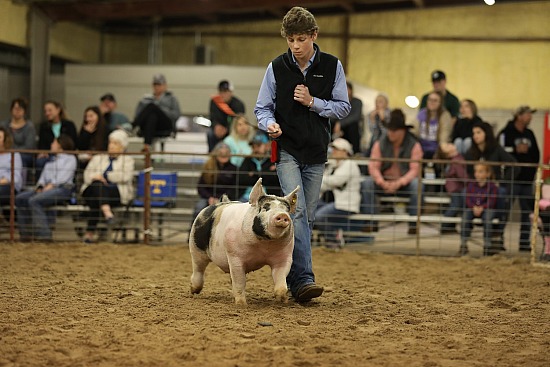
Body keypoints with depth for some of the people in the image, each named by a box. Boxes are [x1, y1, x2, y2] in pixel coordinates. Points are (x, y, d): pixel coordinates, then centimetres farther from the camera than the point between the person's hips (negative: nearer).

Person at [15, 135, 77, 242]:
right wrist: (40, 186, 0)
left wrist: (51, 185, -18)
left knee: (34, 200, -32)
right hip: (46, 188, 8)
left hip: (63, 189, -8)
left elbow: (64, 176, -8)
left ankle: (43, 235, -34)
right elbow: (44, 174, 20)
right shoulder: (51, 159, 32)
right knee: (20, 198, -13)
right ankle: (26, 233, -17)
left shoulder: (70, 158, 7)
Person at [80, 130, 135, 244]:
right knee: (98, 185, -37)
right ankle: (107, 212, -60)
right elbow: (87, 173, 14)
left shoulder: (127, 160, 17)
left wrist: (105, 176, -6)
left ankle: (89, 233, -40)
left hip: (118, 193, -2)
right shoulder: (98, 158, 27)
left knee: (96, 202, -35)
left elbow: (126, 176, -3)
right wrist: (95, 177, -10)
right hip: (93, 190, 2)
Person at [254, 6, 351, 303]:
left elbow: (343, 107, 2)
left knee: (307, 217, 8)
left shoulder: (332, 66, 1)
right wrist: (269, 123, -18)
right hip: (287, 151, -3)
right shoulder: (277, 68, -2)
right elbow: (262, 108, 4)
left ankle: (291, 274, 20)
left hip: (316, 154, 3)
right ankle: (303, 279, -23)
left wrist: (312, 102, -13)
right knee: (297, 212, -16)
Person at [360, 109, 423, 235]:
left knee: (416, 184, -35)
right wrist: (382, 183, -29)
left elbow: (414, 169, -15)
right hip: (384, 181, 2)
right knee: (366, 183, -26)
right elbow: (373, 167, -9)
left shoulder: (414, 145, -6)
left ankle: (414, 224, -29)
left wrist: (399, 183, -31)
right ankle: (371, 223, -27)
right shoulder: (379, 144, -1)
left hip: (404, 183, -2)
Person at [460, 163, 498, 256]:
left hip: (485, 209, -2)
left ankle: (487, 245, -25)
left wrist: (482, 207, -23)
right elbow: (468, 199, 2)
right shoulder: (471, 185, 9)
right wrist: (474, 207, -18)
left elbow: (491, 201, -7)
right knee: (466, 216, -30)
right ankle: (463, 243, -24)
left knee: (487, 217, -34)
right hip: (471, 208, 2)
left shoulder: (492, 186, 1)